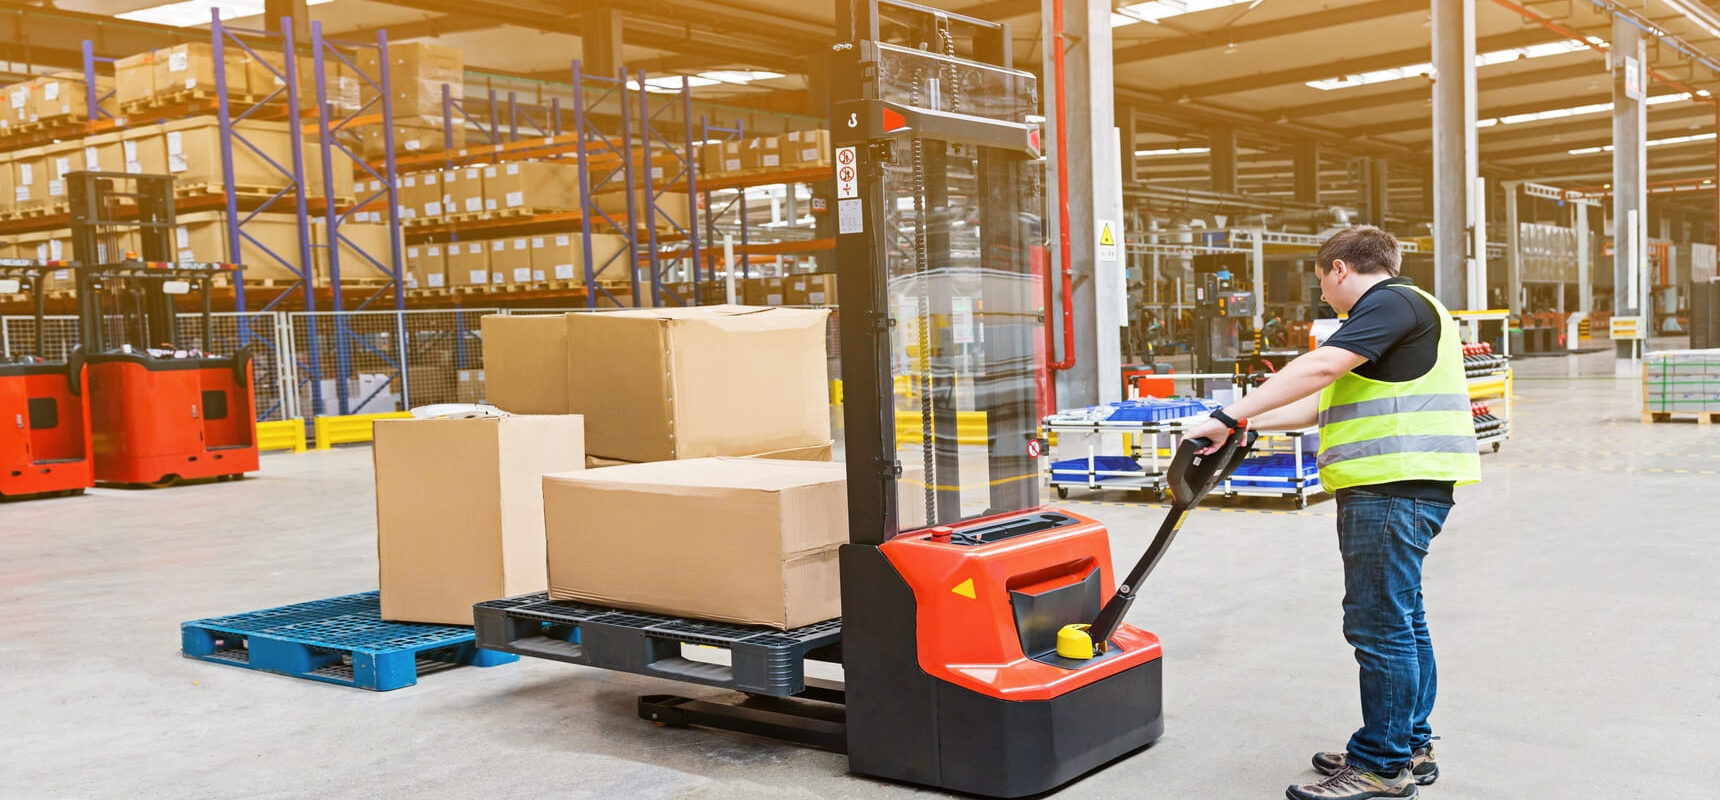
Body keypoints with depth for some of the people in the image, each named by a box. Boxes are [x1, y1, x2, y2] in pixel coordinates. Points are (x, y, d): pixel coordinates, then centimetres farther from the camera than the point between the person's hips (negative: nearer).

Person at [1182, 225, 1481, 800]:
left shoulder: (1390, 301, -9)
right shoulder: (1402, 308, 26)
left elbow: (1319, 369, -23)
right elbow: (1330, 401, 27)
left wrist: (1230, 417, -23)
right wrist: (1254, 424, 21)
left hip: (1394, 485, -11)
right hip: (1395, 486, 11)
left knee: (1379, 623, -7)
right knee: (1400, 618, 16)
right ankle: (1410, 748, 26)